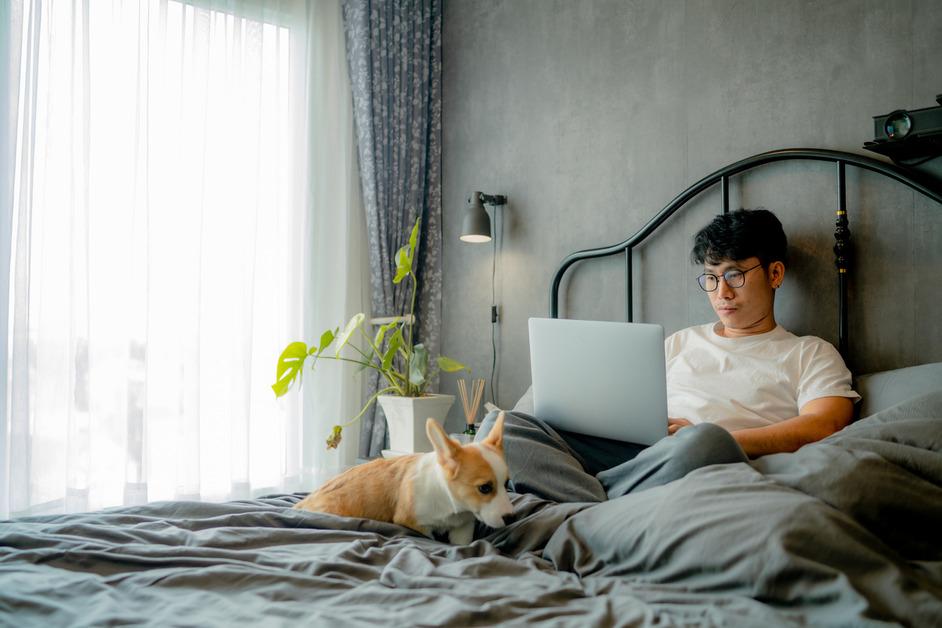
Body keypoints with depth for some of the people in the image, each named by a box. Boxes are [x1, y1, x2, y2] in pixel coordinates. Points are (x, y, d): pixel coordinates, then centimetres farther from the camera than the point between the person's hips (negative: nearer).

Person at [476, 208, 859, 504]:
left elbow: (823, 427, -1)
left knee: (702, 442, -42)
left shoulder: (810, 354, 18)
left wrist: (706, 438, -13)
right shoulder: (681, 342, 31)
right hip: (629, 452, 4)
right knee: (502, 426, -17)